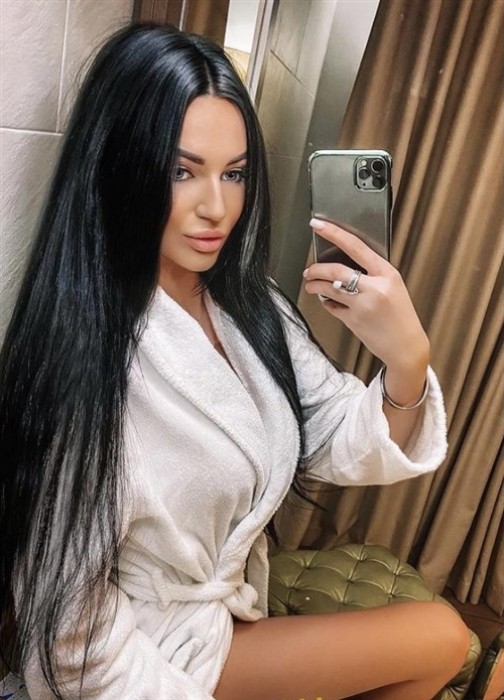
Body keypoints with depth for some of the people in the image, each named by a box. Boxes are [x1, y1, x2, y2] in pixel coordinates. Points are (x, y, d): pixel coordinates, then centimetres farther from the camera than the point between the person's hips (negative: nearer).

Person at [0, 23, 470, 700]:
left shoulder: (248, 308, -5)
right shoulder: (80, 345, -29)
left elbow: (348, 448, -11)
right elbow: (70, 612, -22)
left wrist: (408, 360, -29)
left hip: (234, 608, 6)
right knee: (441, 639, -3)